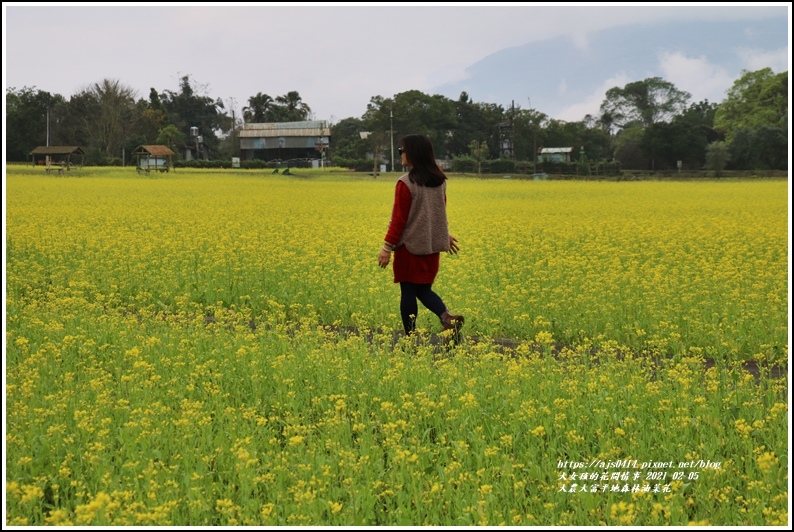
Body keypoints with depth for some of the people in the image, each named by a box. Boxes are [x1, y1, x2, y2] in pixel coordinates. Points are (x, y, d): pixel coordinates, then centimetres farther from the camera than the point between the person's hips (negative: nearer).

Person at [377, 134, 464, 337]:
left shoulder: (406, 183, -17)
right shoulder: (439, 180, 4)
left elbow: (399, 218, -17)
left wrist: (387, 247, -12)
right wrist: (444, 235, 30)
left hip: (410, 245, -6)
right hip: (431, 245, 7)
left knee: (408, 292, 4)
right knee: (424, 289, 13)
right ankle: (447, 316, -11)